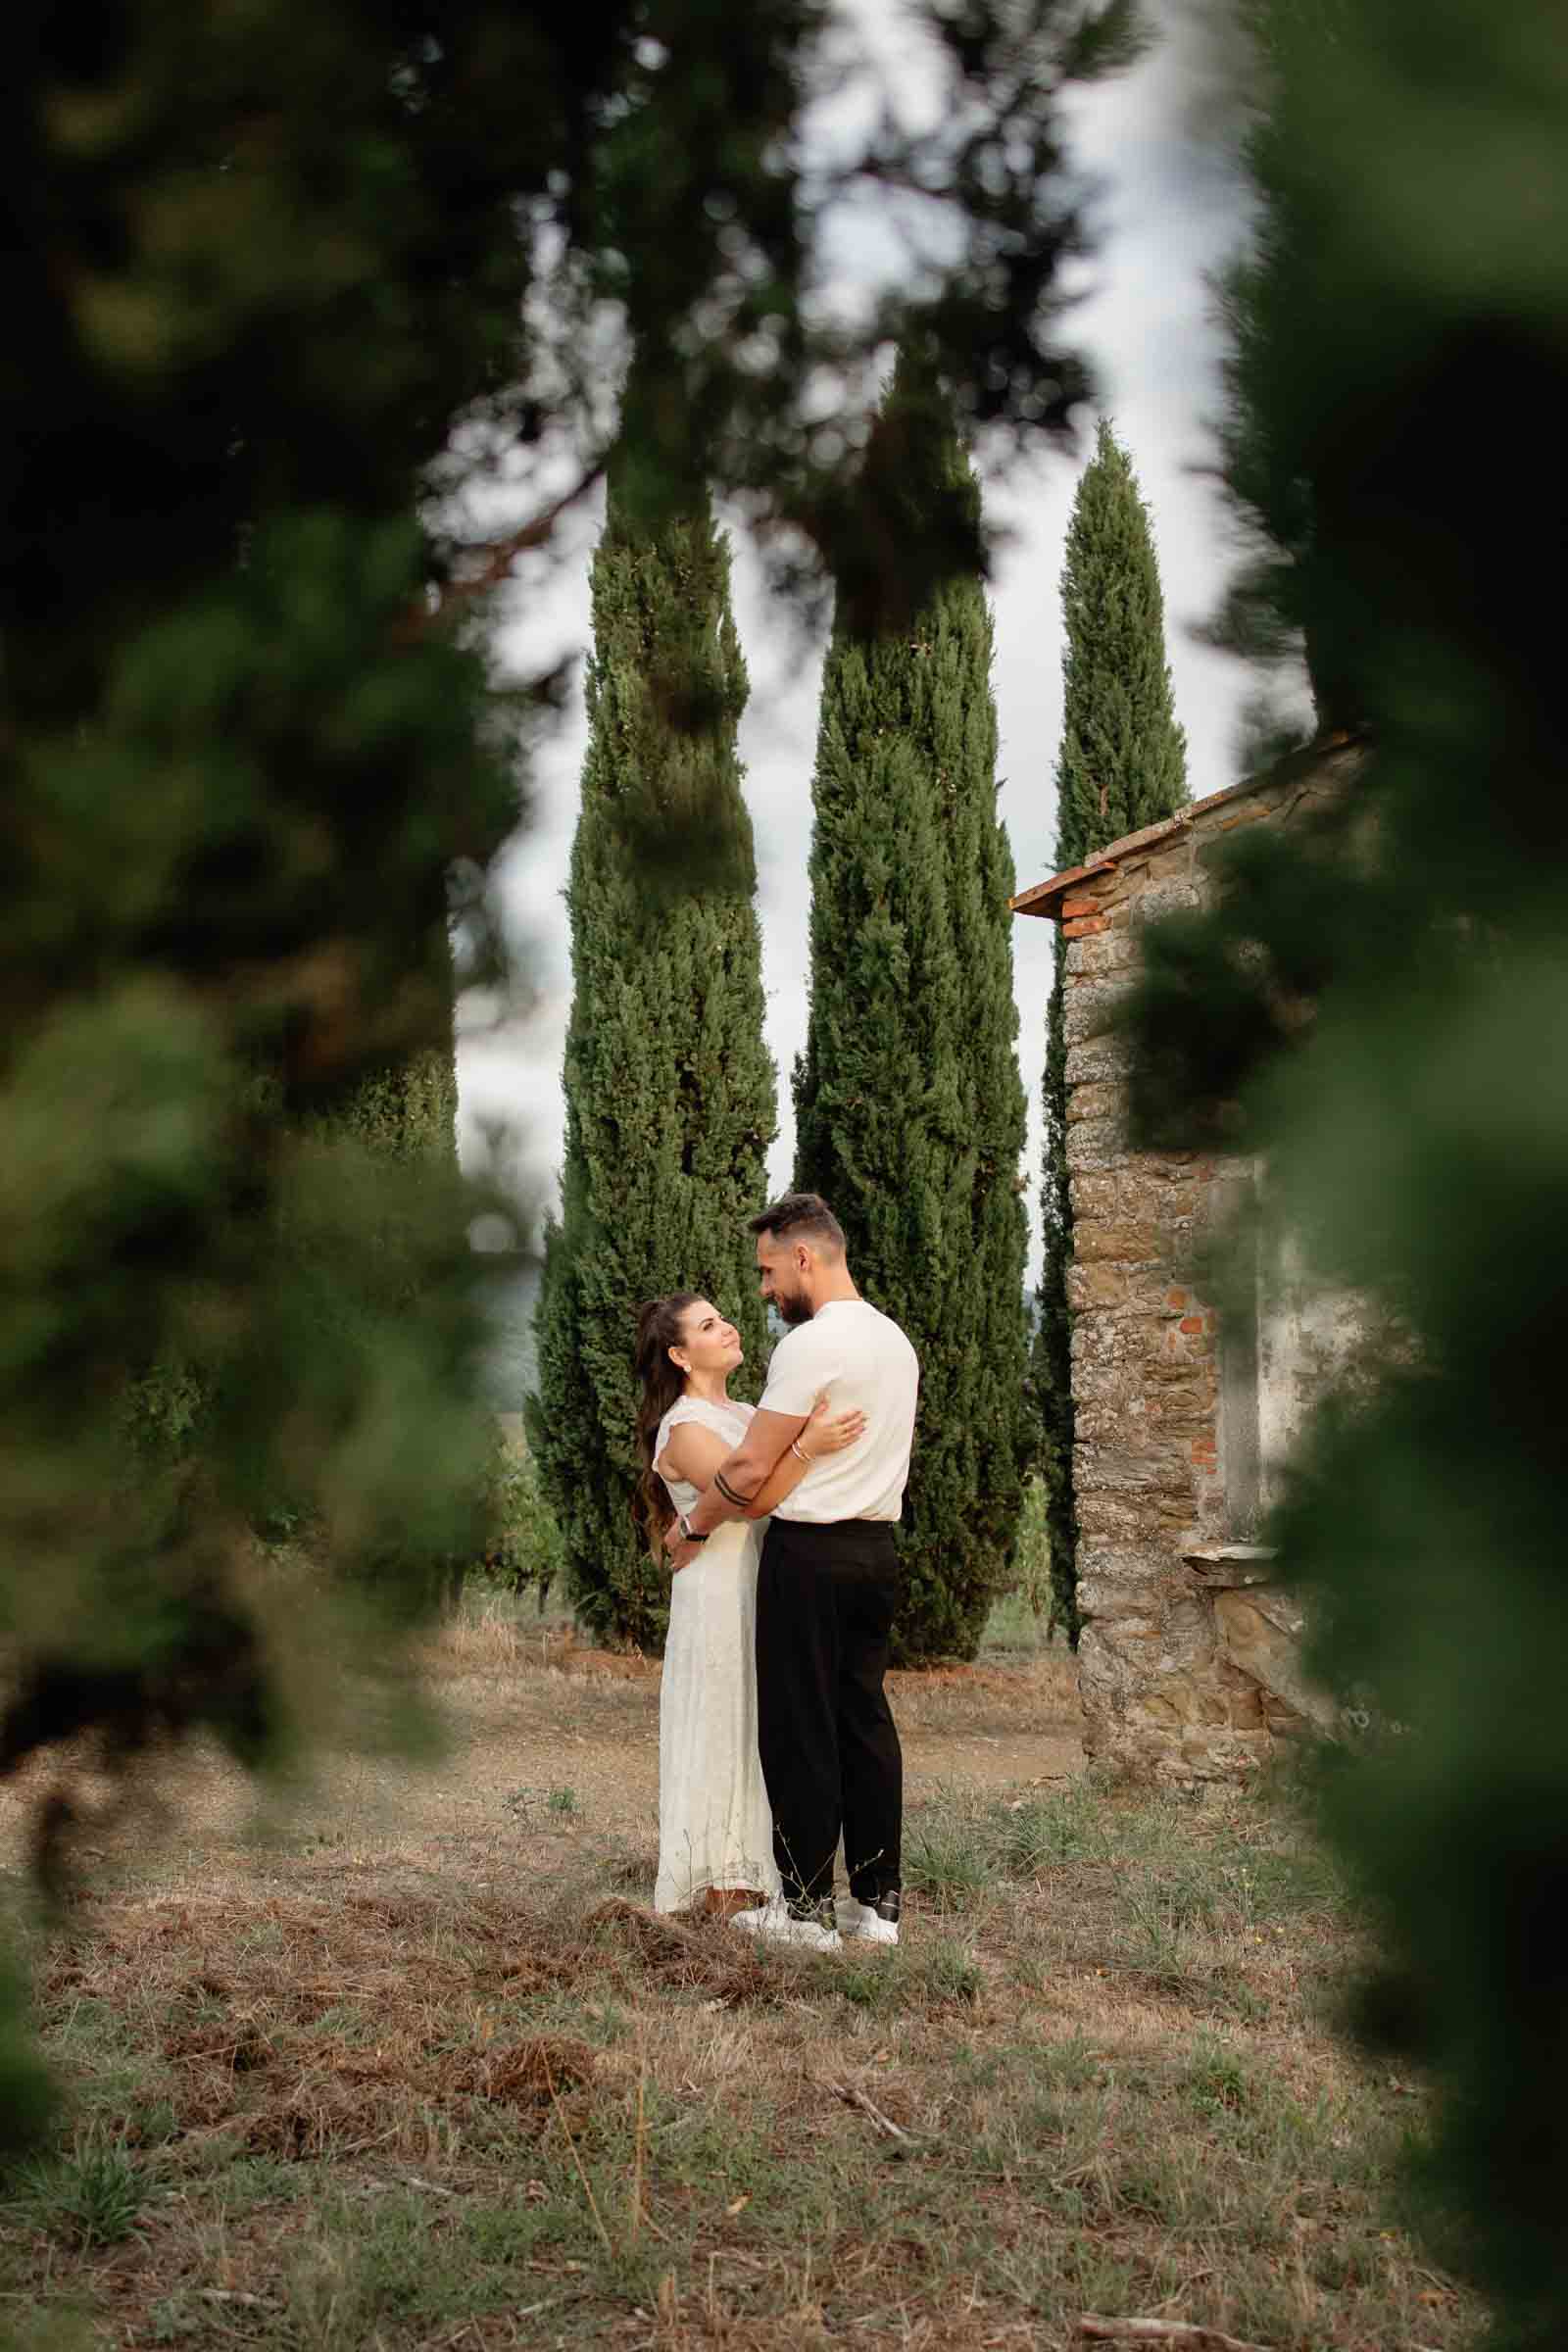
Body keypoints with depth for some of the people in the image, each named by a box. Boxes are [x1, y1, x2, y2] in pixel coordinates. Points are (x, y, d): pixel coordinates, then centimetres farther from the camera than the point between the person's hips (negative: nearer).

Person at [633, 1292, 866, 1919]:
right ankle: (722, 1891, 0)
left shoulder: (748, 1415, 16)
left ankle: (753, 1880, 15)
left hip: (764, 1592, 8)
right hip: (718, 1593, -8)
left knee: (760, 1737, 10)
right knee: (724, 1734, -5)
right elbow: (747, 1497, -24)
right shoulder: (684, 1429, -11)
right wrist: (808, 1446, -35)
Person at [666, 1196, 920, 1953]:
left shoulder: (810, 1345, -16)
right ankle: (878, 1898, 13)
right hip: (877, 1548, 8)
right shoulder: (895, 1338, 12)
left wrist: (691, 1527, -1)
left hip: (810, 1553, -8)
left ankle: (807, 1906, 4)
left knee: (801, 1728, -1)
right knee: (866, 1719, 11)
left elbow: (751, 1470, -17)